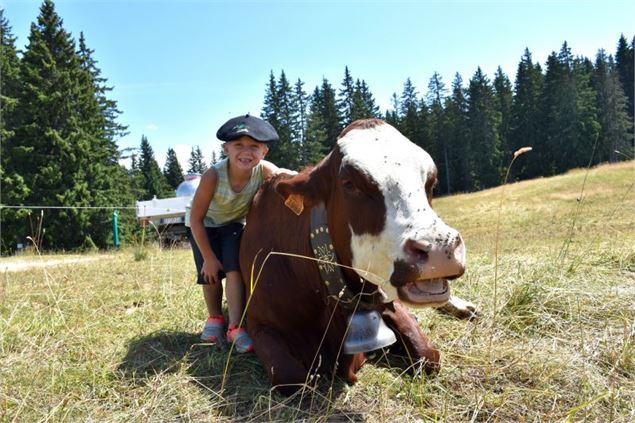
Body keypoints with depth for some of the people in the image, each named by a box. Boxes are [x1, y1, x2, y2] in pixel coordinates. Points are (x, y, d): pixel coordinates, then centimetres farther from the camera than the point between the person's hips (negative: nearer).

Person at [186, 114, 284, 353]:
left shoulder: (265, 171, -29)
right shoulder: (213, 175, -35)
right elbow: (196, 219, -26)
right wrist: (209, 257, -19)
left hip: (235, 223, 1)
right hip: (204, 224, -1)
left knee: (234, 268, -17)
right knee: (210, 272, -5)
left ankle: (235, 327, -10)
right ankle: (214, 318, 22)